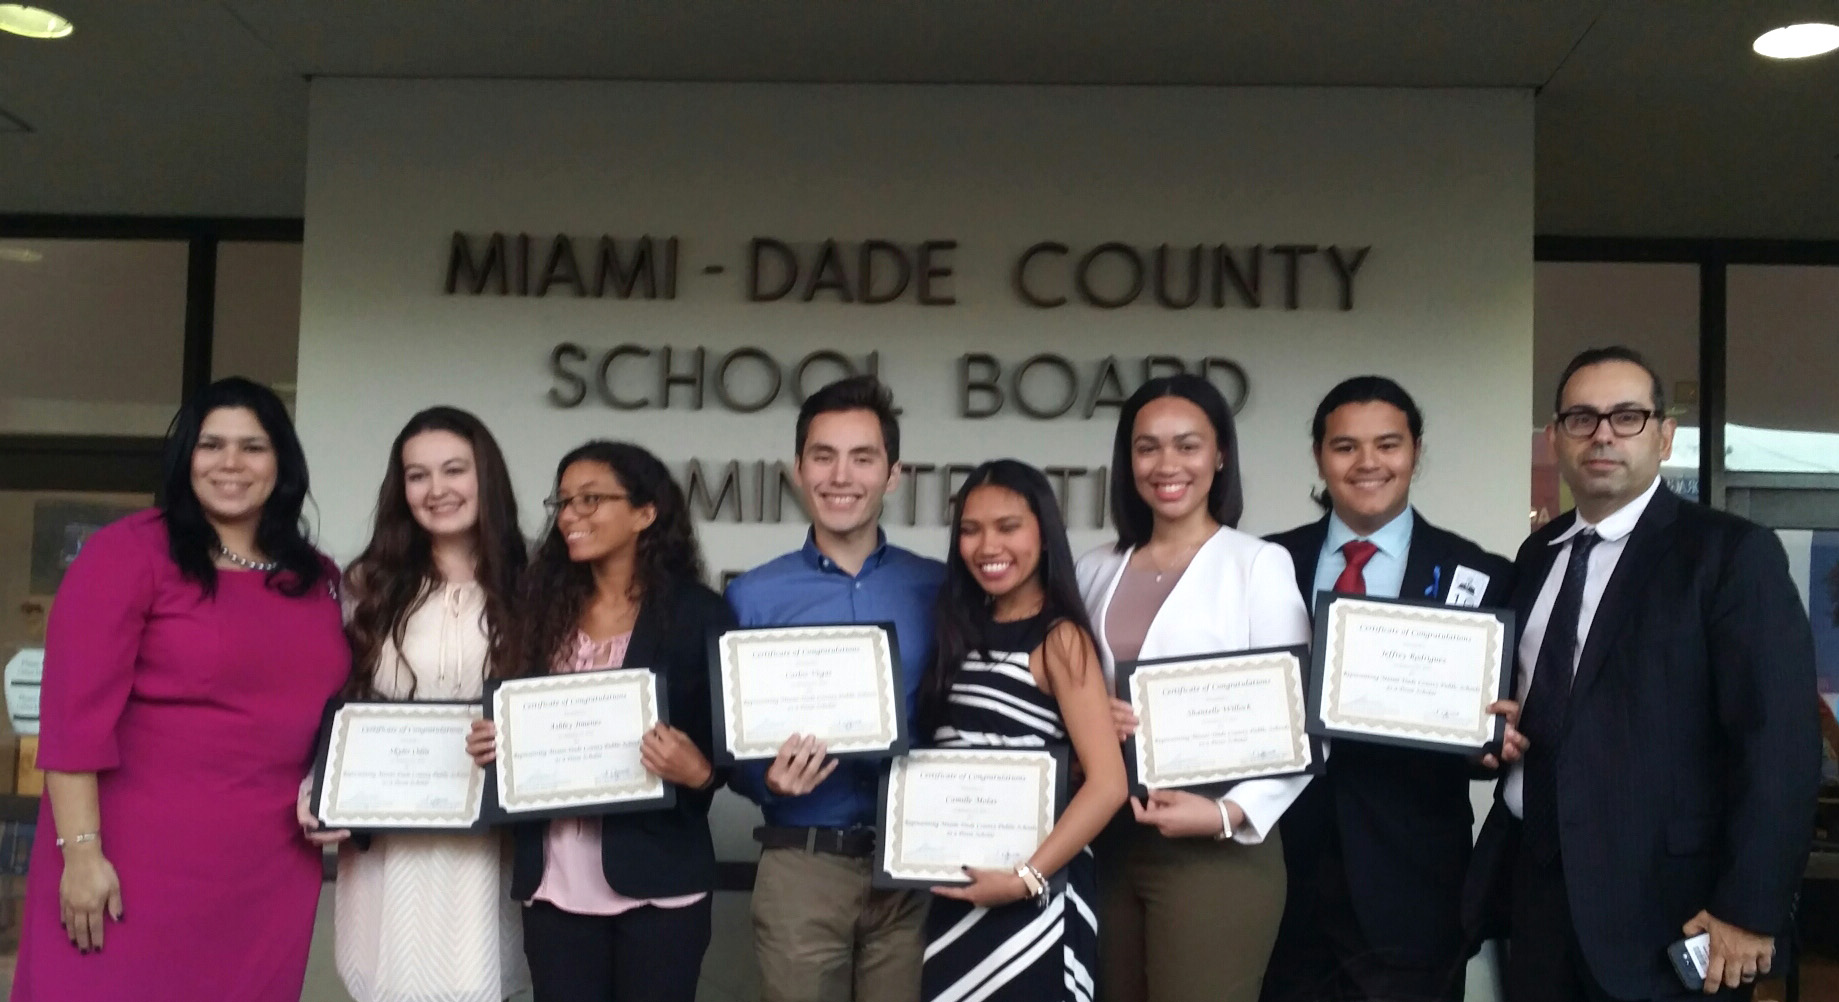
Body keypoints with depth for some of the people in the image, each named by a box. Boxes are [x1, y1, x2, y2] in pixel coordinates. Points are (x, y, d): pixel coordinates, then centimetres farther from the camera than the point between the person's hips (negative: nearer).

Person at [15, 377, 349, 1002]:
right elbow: (75, 709, -11)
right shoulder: (128, 552, -6)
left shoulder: (320, 579, 11)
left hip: (270, 875, 5)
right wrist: (80, 850, -16)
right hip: (135, 865, -5)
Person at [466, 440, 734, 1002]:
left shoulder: (697, 613, -3)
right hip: (555, 880, 4)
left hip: (657, 879, -3)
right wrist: (492, 747, -3)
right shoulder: (545, 607, 9)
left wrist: (698, 773, -21)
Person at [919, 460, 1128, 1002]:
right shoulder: (964, 632, 10)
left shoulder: (1058, 638, -10)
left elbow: (1107, 784, -17)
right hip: (957, 892, 6)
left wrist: (1026, 879, -18)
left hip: (1030, 898, -6)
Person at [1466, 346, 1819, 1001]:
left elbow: (1779, 744, -14)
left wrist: (1748, 910, -17)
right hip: (1535, 885, 6)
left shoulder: (1731, 553, -8)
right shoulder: (1536, 556, 11)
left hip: (1661, 906, -5)